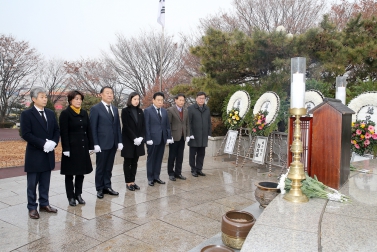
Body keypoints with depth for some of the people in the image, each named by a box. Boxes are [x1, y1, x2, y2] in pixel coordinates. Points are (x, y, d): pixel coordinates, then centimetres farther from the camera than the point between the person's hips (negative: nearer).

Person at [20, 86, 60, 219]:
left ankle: (44, 204, 26)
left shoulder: (51, 113, 9)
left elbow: (57, 130, 10)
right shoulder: (27, 114, -7)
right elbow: (26, 134, -14)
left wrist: (53, 142, -8)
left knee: (45, 183, 14)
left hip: (48, 154, 5)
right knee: (32, 183, 6)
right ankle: (32, 207, 19)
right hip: (34, 155, -5)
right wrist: (43, 144, -20)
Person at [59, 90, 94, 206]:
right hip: (71, 147, -5)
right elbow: (63, 133, -11)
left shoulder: (84, 113, 10)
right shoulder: (65, 113, -6)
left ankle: (78, 194, 24)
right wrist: (66, 149, -16)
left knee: (81, 172, 11)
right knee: (70, 173, 6)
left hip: (83, 147, 5)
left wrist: (91, 146, 5)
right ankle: (71, 197, 17)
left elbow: (89, 130, 10)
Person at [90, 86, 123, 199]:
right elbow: (93, 128, -9)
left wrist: (119, 141, 7)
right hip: (102, 144, -5)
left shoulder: (115, 109, 13)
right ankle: (100, 189, 19)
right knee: (100, 167, 7)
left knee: (109, 167, 12)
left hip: (113, 143, 5)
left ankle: (107, 186, 24)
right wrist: (95, 144, -13)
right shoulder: (95, 108, -5)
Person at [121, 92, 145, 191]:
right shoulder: (125, 111, -4)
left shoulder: (140, 111, 9)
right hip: (128, 141, -4)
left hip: (138, 141, 5)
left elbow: (143, 126, 7)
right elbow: (126, 127, -11)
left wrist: (141, 137, -7)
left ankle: (133, 181, 16)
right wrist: (134, 138, -16)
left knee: (135, 162, 8)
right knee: (128, 162, 4)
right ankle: (128, 182, 11)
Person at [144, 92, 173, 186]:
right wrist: (148, 139, -13)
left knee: (159, 158, 10)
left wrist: (169, 137, 5)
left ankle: (156, 176, 21)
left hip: (162, 139, 5)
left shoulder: (164, 111, 11)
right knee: (151, 159, 5)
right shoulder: (147, 110, -4)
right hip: (152, 139, -5)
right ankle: (150, 178, 14)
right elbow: (146, 126, -9)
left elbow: (167, 125, 11)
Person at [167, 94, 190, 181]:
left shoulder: (186, 111, 10)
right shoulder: (170, 110, -6)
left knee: (180, 156, 10)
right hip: (174, 137, -5)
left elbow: (187, 124, 12)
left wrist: (188, 135, 6)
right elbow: (168, 124, -8)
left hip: (182, 137, 5)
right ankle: (171, 173, 17)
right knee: (172, 156, 5)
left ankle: (178, 173, 21)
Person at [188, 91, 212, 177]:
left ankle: (199, 169, 19)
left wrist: (209, 133, 8)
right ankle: (193, 170, 16)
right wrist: (190, 134, -13)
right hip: (194, 136, -4)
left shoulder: (207, 109, 11)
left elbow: (209, 122, 13)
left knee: (201, 154, 8)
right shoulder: (191, 108, -5)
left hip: (203, 137, 4)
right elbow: (188, 123, -8)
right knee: (193, 154, 5)